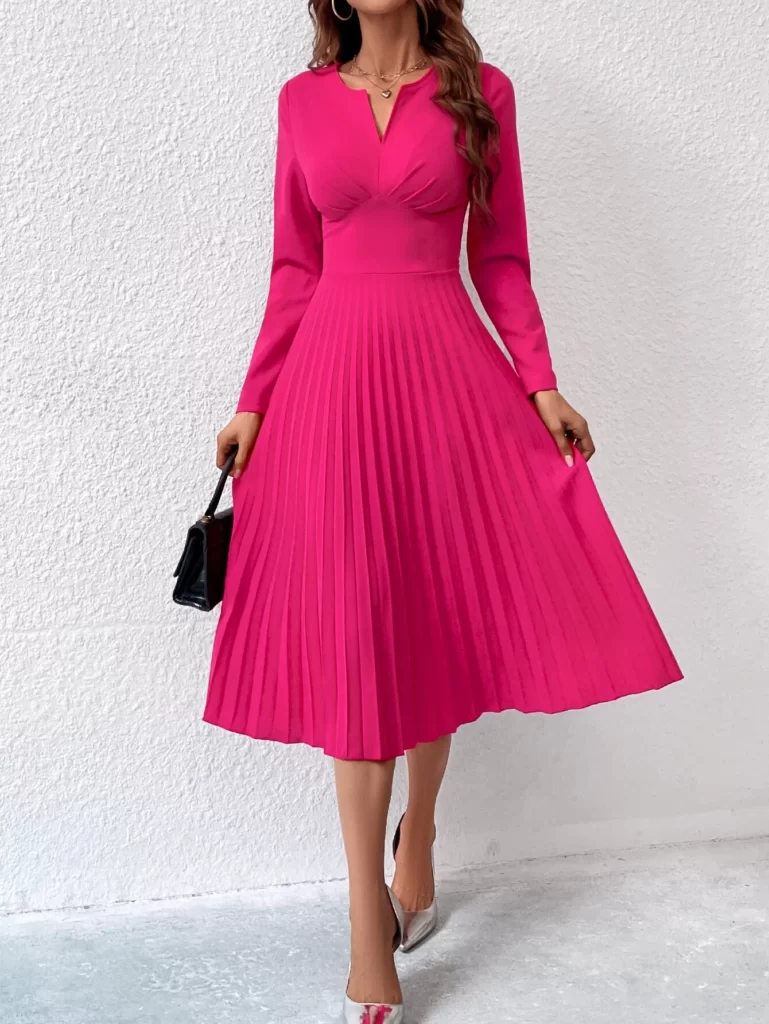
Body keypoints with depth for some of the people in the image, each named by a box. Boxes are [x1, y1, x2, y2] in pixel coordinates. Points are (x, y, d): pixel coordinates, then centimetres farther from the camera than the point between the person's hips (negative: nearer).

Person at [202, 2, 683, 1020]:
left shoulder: (481, 92, 6)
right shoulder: (303, 100, 9)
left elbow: (502, 261, 6)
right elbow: (294, 269, 10)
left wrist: (541, 384, -3)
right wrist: (252, 401, 6)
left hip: (448, 374, 0)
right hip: (332, 376, 1)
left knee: (440, 613, 6)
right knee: (351, 633, -1)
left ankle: (419, 829, 33)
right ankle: (371, 921, 8)